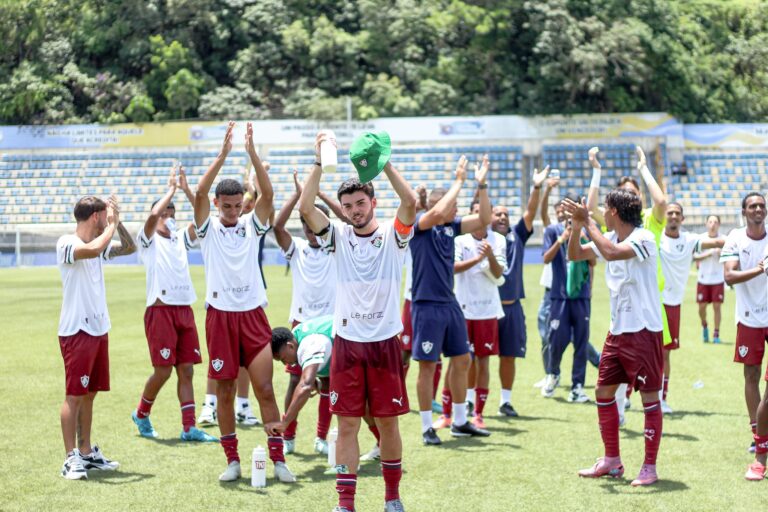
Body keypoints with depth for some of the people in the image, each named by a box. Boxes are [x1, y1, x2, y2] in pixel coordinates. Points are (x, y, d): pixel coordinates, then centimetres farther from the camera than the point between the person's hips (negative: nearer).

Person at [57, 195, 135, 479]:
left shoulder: (99, 243, 12)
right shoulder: (67, 244, -13)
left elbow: (130, 248, 21)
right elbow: (94, 249, -32)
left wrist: (117, 221, 7)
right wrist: (112, 224, -17)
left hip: (99, 328, 8)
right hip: (76, 330, -8)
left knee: (90, 393, 13)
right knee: (74, 394, -6)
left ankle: (86, 452, 20)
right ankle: (71, 458, -4)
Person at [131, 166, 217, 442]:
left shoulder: (181, 238, 17)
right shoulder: (149, 240, 2)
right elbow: (153, 215, -18)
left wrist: (186, 190, -2)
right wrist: (171, 189, -9)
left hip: (184, 310, 6)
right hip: (160, 310, -5)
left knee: (186, 370, 2)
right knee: (163, 370, -6)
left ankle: (189, 428, 1)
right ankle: (141, 414, 17)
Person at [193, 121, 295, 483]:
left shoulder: (252, 226, 6)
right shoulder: (208, 228, 2)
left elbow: (267, 194, -10)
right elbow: (200, 193, -14)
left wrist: (252, 153, -19)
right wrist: (223, 154, -22)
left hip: (253, 314, 1)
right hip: (220, 315, -1)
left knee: (265, 389, -2)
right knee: (224, 392, 4)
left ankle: (278, 459, 2)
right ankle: (232, 460, 14)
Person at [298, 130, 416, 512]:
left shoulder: (392, 236, 0)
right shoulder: (339, 237, 5)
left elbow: (410, 201, -19)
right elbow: (306, 208, -9)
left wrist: (384, 163, -25)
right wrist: (320, 162, -15)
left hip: (385, 342, -1)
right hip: (347, 342, 1)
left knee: (387, 422, 6)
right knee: (347, 424, 2)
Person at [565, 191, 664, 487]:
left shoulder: (644, 239, -16)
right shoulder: (609, 238, 8)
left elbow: (611, 252, -33)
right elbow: (575, 255, 13)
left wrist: (587, 221, -24)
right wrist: (577, 224, -2)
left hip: (643, 331, -9)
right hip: (617, 330, 9)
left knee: (649, 396, -2)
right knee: (603, 392, 10)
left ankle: (650, 467, 5)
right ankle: (612, 462, 21)